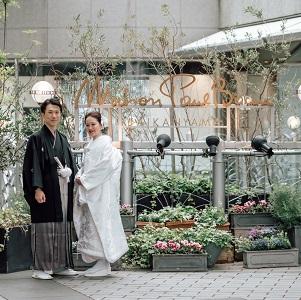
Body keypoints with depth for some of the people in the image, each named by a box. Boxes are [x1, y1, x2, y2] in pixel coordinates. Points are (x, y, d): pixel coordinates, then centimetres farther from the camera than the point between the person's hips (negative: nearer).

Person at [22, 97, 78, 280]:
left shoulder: (63, 140, 17)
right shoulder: (37, 139, -2)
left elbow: (71, 164, 23)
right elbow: (33, 166, -10)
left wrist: (69, 172, 3)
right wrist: (37, 189, -18)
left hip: (63, 191, 6)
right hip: (46, 191, -6)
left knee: (63, 228, 7)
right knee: (44, 228, -6)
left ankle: (61, 265, 14)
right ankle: (41, 268, -2)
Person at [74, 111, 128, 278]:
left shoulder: (105, 142, -9)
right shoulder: (91, 144, 18)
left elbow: (105, 166, -19)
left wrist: (85, 180, -14)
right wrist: (79, 177, 3)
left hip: (100, 191, -9)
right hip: (88, 190, 9)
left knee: (99, 224, -7)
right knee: (88, 225, 9)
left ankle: (103, 265, -1)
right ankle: (100, 262, 14)